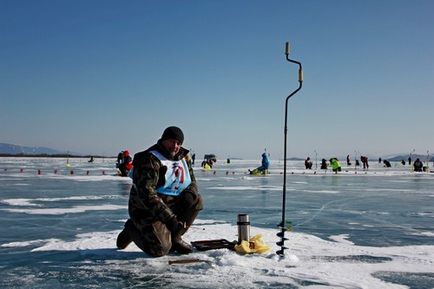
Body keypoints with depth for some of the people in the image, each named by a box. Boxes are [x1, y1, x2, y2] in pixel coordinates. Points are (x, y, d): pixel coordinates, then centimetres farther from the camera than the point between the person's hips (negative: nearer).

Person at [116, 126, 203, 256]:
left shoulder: (184, 157, 5)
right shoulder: (149, 159, -20)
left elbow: (192, 181, 16)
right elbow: (146, 193, -27)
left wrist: (190, 193, -11)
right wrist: (169, 217, -30)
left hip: (172, 205, 7)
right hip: (147, 210, -7)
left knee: (197, 200, -12)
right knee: (160, 249, -21)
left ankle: (174, 237, 2)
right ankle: (132, 228, 9)